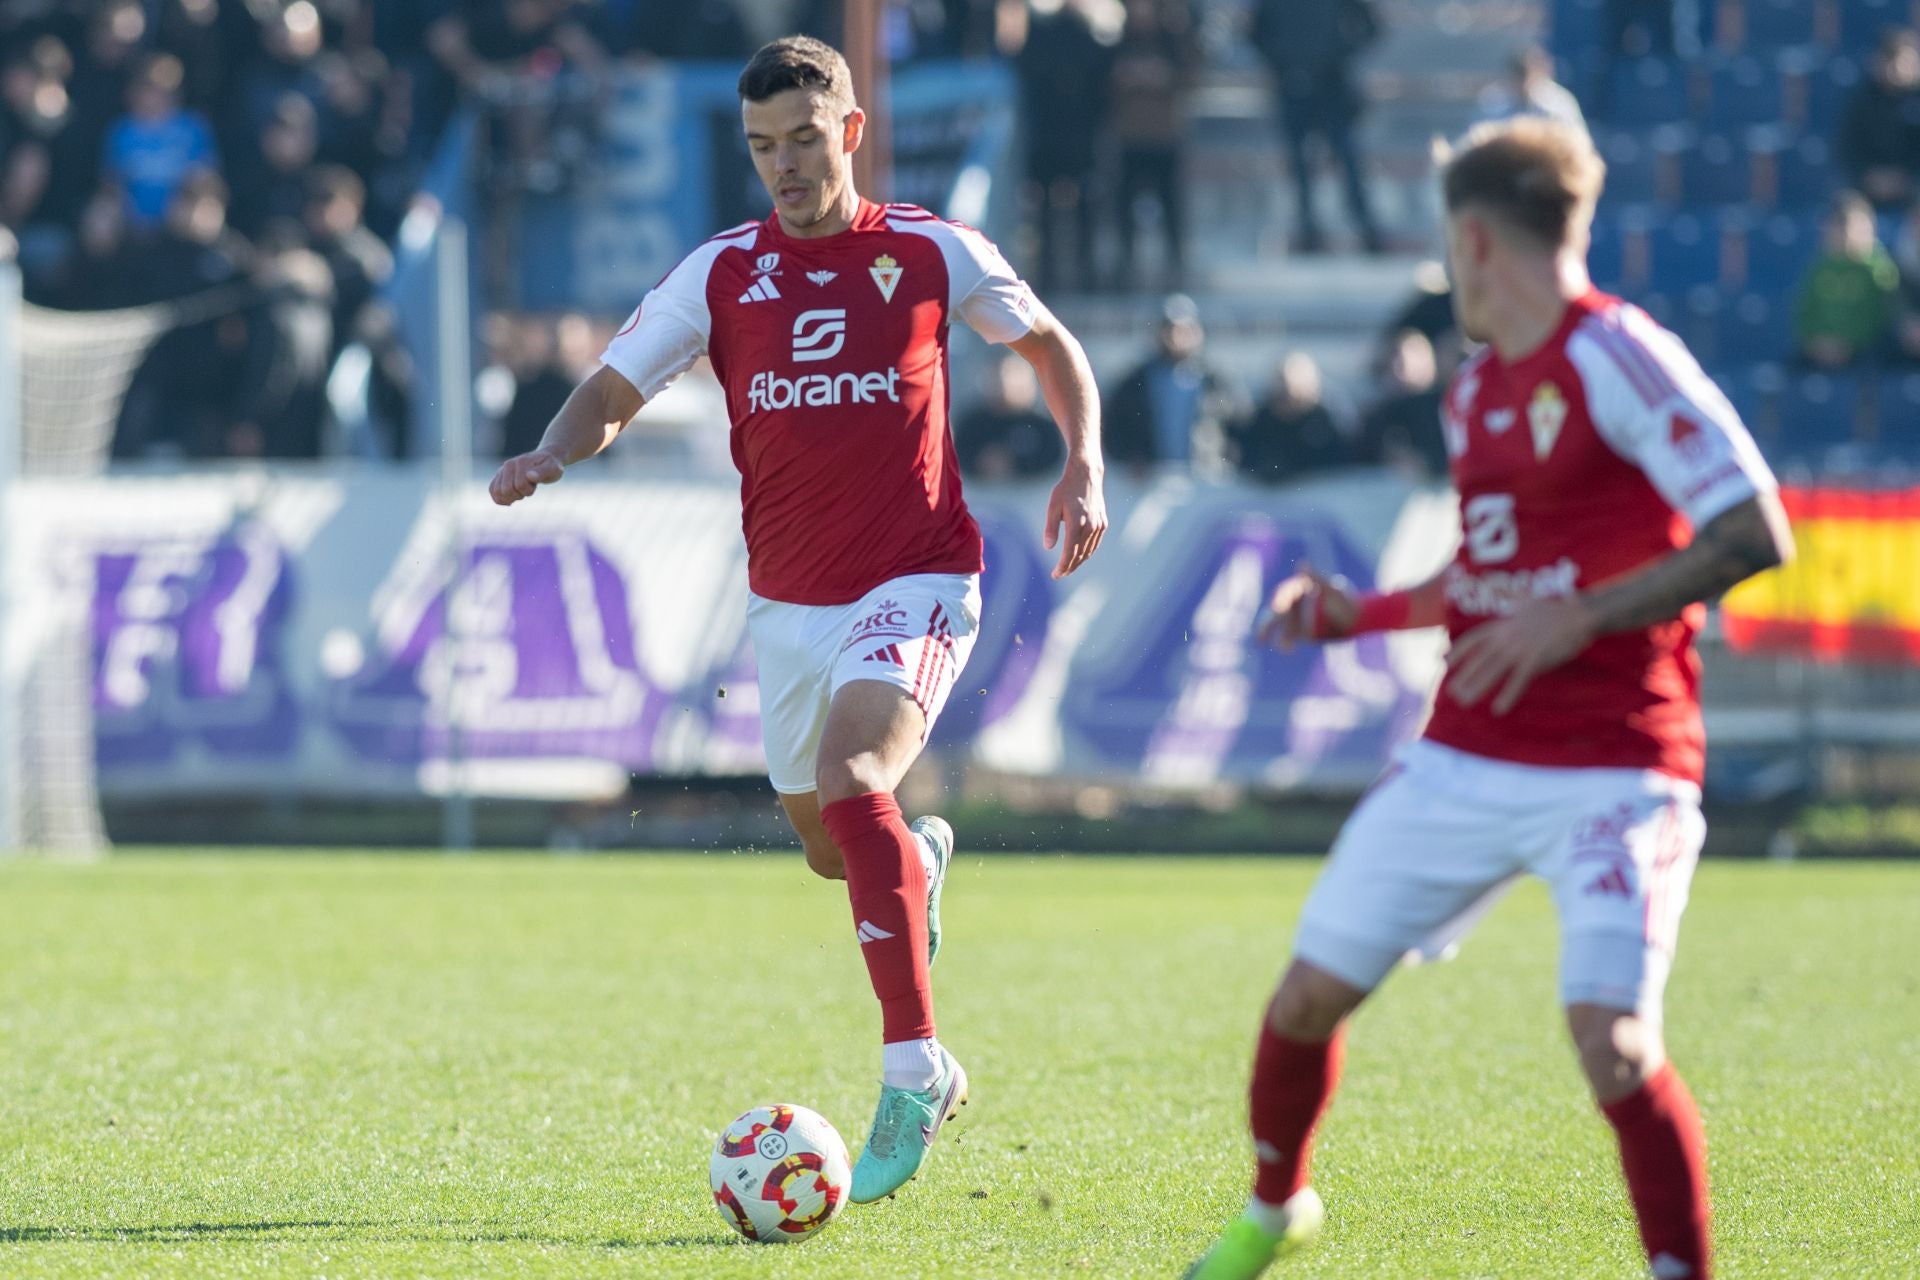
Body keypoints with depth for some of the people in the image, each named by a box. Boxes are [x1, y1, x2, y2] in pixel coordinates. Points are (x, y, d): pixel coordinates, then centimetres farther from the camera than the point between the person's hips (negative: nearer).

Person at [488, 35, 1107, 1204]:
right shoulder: (724, 273, 2)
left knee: (850, 786, -28)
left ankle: (916, 1069, -25)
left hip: (914, 585, -4)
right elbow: (613, 391, 4)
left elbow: (1051, 345, 13)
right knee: (830, 849, 15)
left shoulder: (932, 254, -2)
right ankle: (920, 859, 55)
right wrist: (554, 455, -18)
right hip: (789, 601, 4)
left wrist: (1086, 466, -2)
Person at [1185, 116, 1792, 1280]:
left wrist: (1574, 622, -22)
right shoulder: (1478, 390, 14)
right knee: (1309, 995, 9)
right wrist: (1364, 613, 13)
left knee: (1611, 1036, -24)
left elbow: (1756, 534, -19)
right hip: (1464, 757, 7)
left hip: (1612, 769, -7)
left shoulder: (1620, 358, -13)